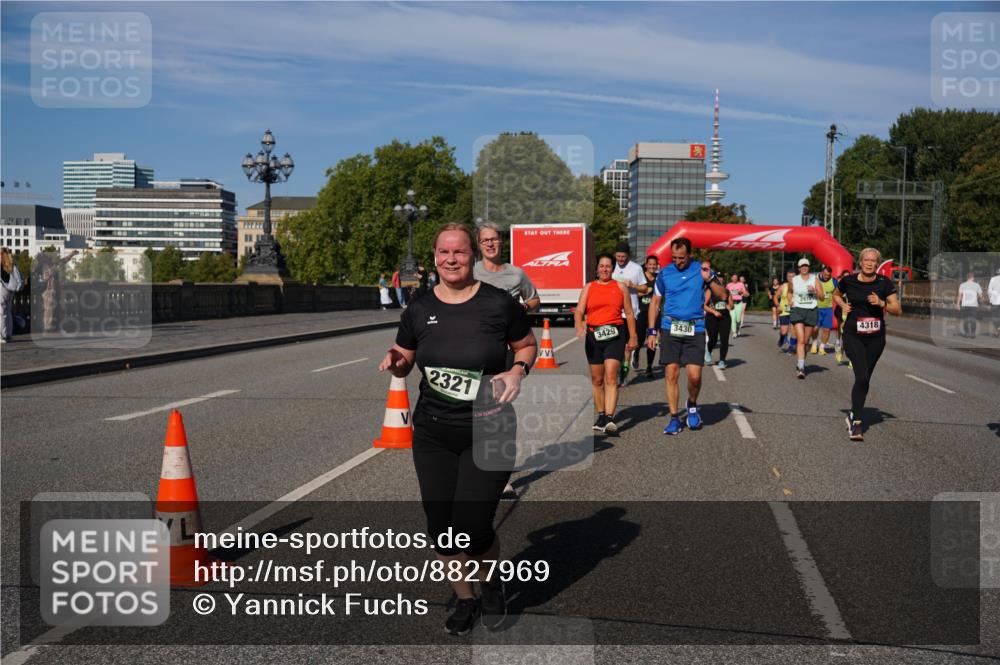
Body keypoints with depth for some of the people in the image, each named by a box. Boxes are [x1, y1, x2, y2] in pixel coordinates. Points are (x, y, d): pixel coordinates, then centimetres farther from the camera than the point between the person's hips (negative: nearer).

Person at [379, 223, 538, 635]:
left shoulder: (499, 304, -7)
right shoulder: (419, 310, 1)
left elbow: (528, 345, 8)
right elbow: (404, 363, 12)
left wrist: (518, 370, -13)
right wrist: (395, 362, -11)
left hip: (489, 435, -3)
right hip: (433, 435, 4)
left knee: (471, 530, -8)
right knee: (441, 530, 9)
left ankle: (494, 582, 28)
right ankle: (465, 601, 35)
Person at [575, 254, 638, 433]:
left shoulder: (620, 287, 10)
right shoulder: (588, 287, 12)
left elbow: (629, 313, 12)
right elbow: (579, 311, 3)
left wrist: (633, 337, 8)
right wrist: (579, 325, -17)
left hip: (615, 335, -2)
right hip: (593, 335, 2)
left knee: (611, 377, -15)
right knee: (597, 379, 9)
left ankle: (610, 418, -22)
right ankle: (600, 416, 22)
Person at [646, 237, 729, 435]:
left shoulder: (701, 270, 3)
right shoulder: (664, 273, 5)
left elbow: (722, 295, 2)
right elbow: (655, 303, 11)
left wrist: (709, 279, -15)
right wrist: (651, 331, 5)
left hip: (695, 329, -1)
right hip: (670, 328, 1)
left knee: (694, 375, -8)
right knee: (671, 374, -1)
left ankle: (692, 404, 22)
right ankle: (675, 418, 9)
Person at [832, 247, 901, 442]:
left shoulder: (884, 283, -3)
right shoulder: (848, 281, -2)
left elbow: (898, 310, -2)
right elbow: (836, 294, 19)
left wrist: (882, 303, -19)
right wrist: (843, 305, 1)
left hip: (876, 338, 2)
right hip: (853, 336, -2)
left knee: (864, 379, 11)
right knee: (862, 378, -16)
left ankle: (853, 416, 30)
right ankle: (856, 423, -11)